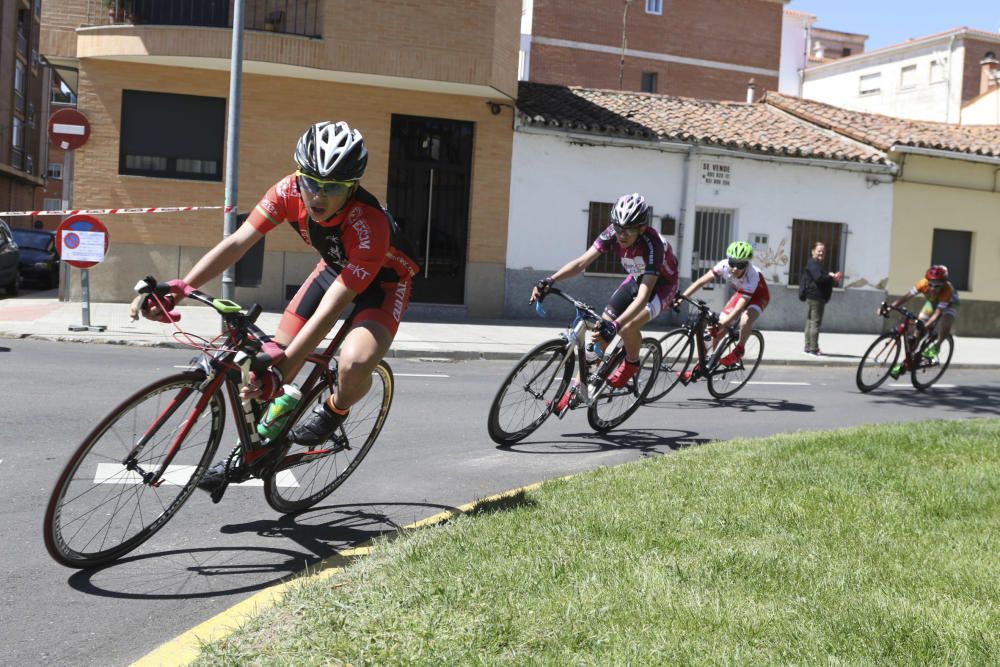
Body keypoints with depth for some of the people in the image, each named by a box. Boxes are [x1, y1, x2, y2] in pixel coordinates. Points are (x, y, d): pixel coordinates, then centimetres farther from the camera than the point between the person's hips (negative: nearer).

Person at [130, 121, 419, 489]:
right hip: (335, 265, 5)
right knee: (272, 352, -4)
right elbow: (238, 241, -27)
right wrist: (179, 287, -40)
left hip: (384, 277, -5)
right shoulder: (289, 192, -25)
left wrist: (280, 369, -44)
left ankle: (335, 409, 4)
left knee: (354, 364, -33)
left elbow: (329, 310, -40)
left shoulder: (370, 225, -40)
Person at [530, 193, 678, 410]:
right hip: (636, 278, 6)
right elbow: (582, 261, -29)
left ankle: (631, 363, 0)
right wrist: (550, 281, -46)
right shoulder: (612, 233, -23)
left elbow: (643, 296, -47)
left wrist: (615, 325, -59)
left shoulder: (652, 245, -39)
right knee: (601, 329, -5)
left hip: (661, 284, -6)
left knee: (627, 327, -32)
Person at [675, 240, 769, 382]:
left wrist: (722, 325, -50)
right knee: (719, 327, -8)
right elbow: (701, 281, -26)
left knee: (746, 318, -37)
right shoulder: (724, 265, -28)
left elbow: (739, 308, -43)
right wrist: (681, 298, -34)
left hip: (758, 295, -5)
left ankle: (739, 350, -9)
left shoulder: (751, 276, -40)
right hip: (741, 293, 5)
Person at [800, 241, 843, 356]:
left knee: (810, 322, 13)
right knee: (816, 322, -11)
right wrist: (832, 277, -15)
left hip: (815, 297, 11)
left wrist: (831, 276, 4)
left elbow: (822, 277, 21)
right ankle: (813, 348, -11)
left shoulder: (817, 264, 22)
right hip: (816, 296, -11)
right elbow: (818, 278, -22)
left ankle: (808, 347, 19)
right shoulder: (813, 264, -12)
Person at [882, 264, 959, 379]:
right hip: (931, 302, 4)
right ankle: (905, 363, 2)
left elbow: (938, 312, -42)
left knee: (945, 323, -37)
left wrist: (926, 326, -55)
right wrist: (890, 306, -49)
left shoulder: (947, 289, -40)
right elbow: (907, 296, -35)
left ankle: (936, 345, -8)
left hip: (949, 304, -3)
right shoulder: (923, 283, -33)